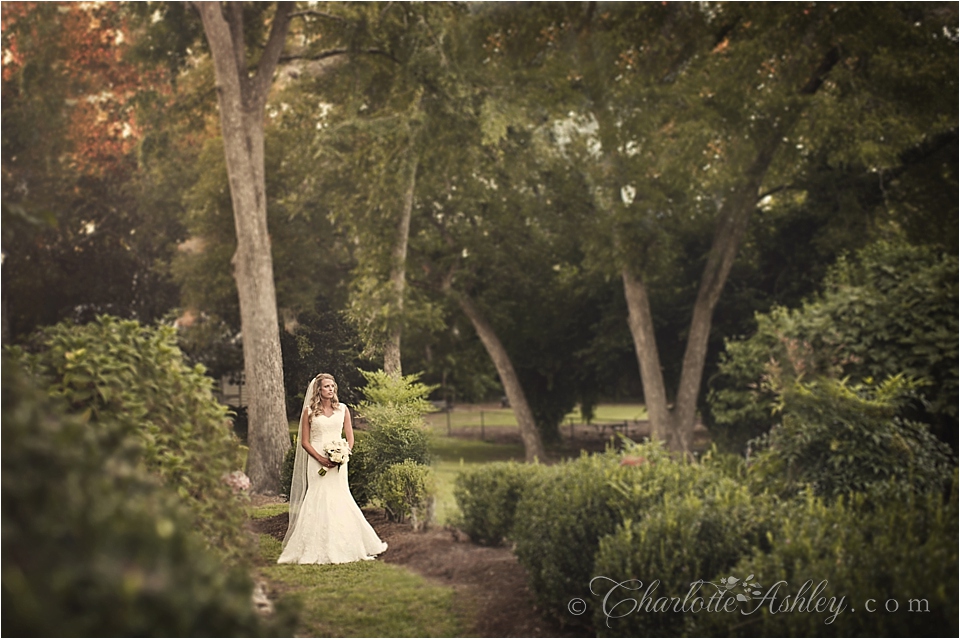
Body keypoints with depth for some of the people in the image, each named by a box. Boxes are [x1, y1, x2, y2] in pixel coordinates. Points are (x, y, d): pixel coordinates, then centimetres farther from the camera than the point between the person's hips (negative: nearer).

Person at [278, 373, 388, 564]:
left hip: (338, 462, 2)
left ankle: (343, 547, 5)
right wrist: (321, 458, -12)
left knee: (339, 499, -3)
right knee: (319, 501, -7)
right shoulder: (309, 411, 4)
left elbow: (350, 438, 10)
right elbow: (305, 441, 2)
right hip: (317, 461, -2)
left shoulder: (342, 409, 10)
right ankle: (319, 550, -3)